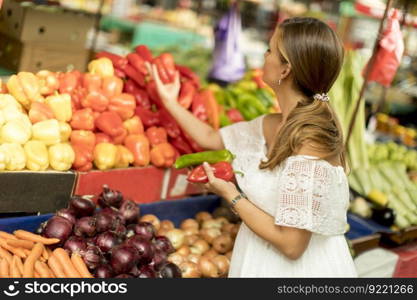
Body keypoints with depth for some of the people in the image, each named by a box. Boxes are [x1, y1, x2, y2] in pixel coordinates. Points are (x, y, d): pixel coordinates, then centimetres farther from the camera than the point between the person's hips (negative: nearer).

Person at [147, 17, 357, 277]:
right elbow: (210, 138, 15)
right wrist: (170, 102, 18)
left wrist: (230, 195, -18)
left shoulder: (310, 144, -27)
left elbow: (291, 244, -26)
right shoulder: (270, 125, -2)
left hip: (297, 267, -7)